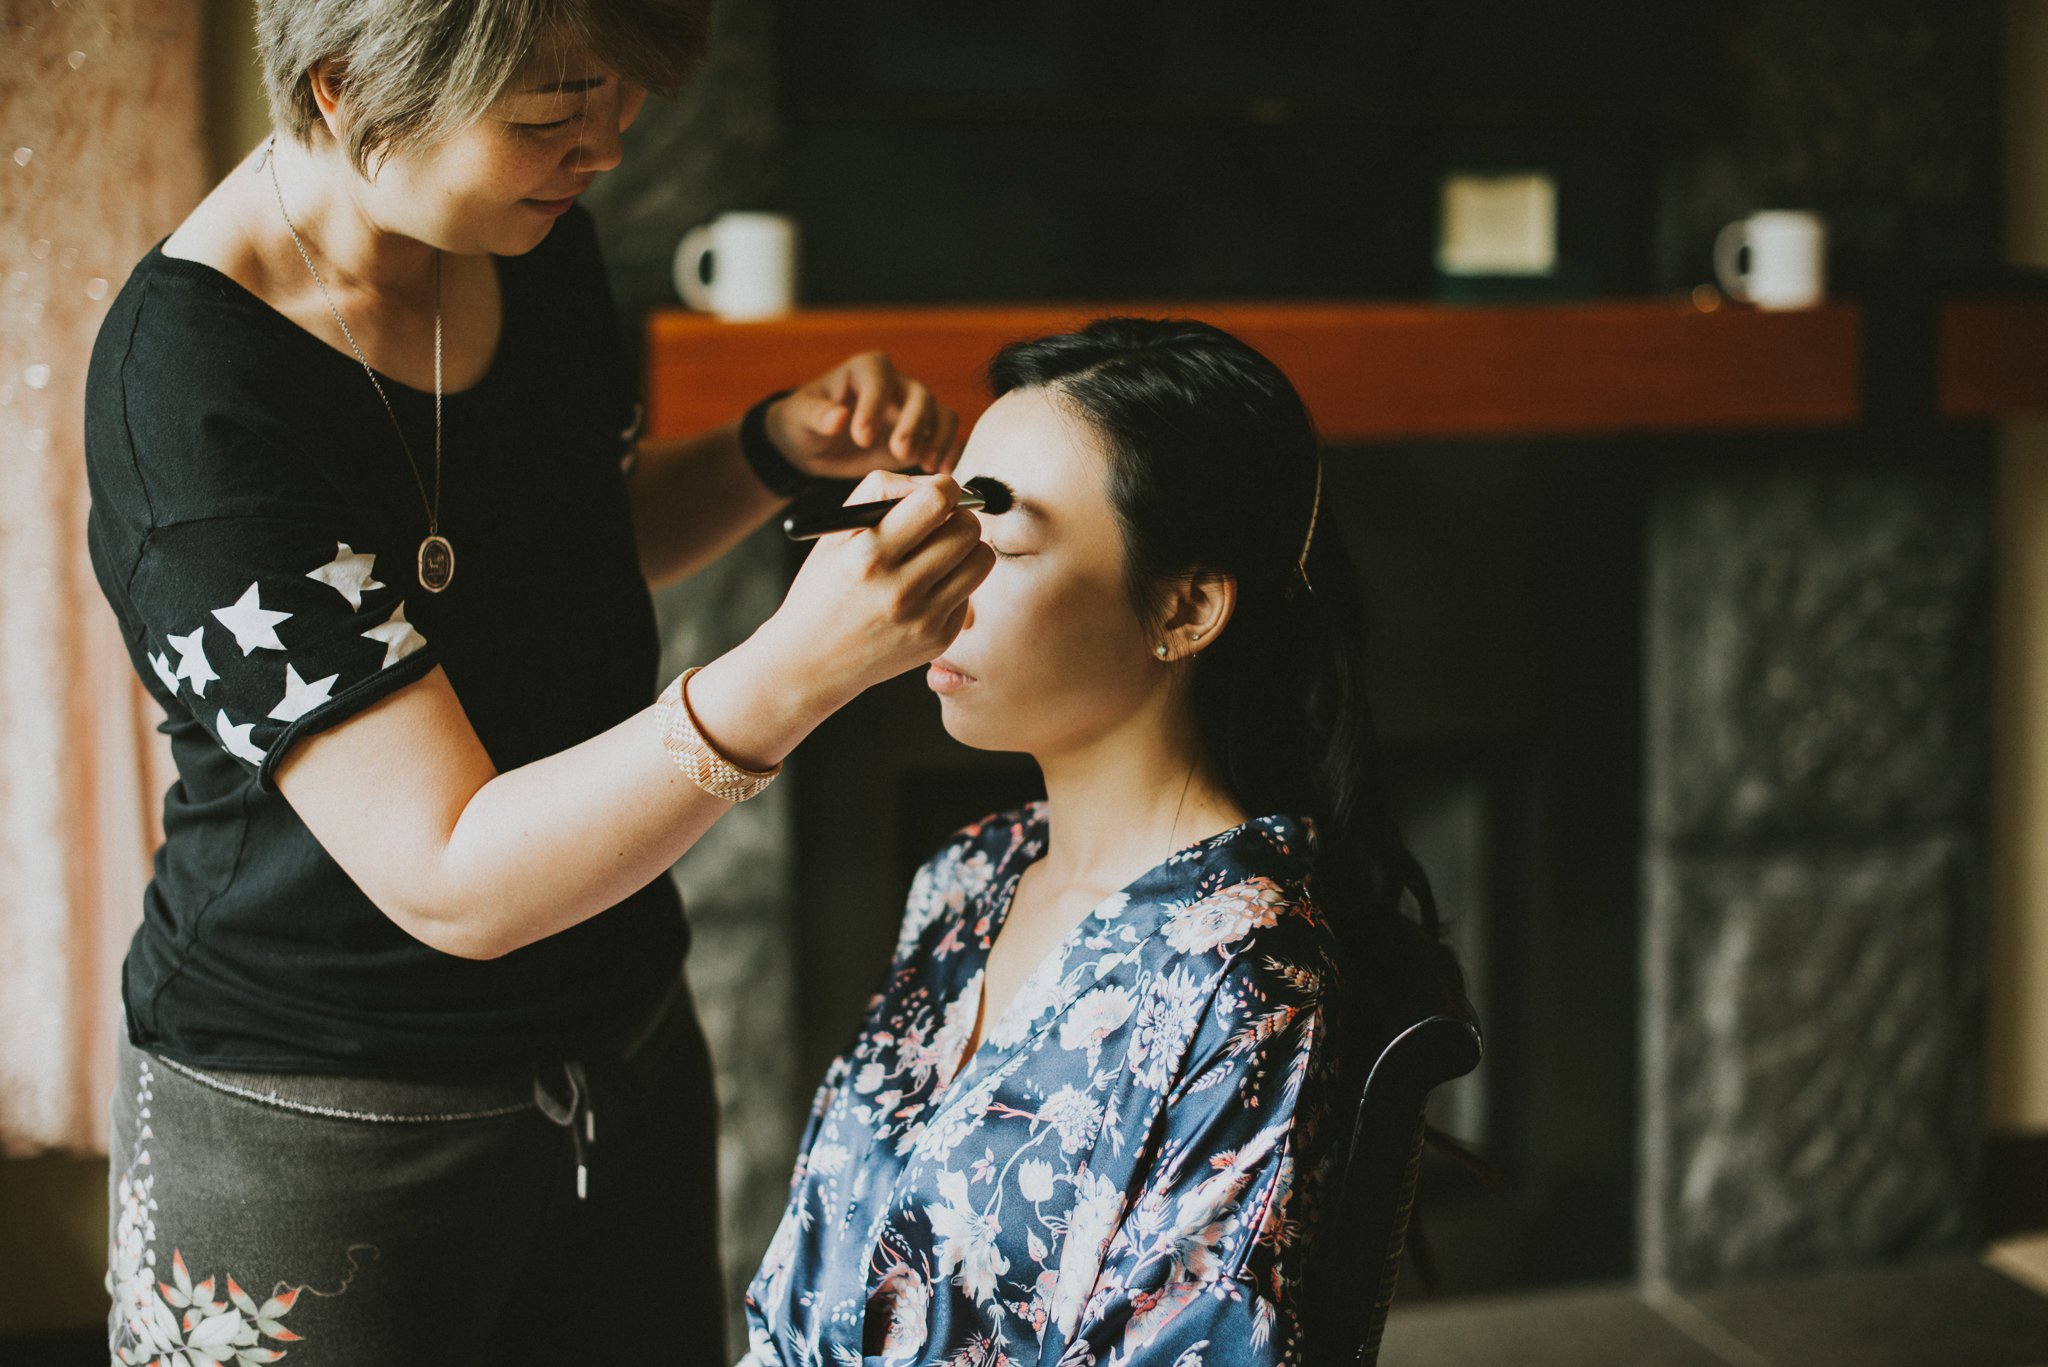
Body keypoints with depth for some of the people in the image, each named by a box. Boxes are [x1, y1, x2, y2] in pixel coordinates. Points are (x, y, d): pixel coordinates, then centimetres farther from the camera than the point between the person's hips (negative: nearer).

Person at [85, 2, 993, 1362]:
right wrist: (795, 669, -41)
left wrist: (782, 450, -4)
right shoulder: (186, 395, -27)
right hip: (316, 1135, -7)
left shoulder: (534, 238, -4)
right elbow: (453, 880, -30)